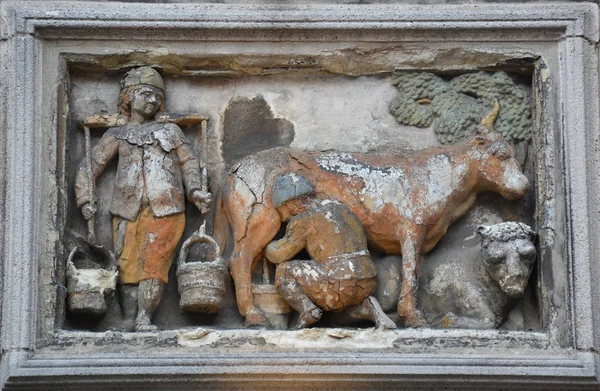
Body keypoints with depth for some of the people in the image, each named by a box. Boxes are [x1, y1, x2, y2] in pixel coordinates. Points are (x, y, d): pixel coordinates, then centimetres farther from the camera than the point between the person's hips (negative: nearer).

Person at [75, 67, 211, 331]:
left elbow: (189, 161, 18)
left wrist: (194, 190, 0)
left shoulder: (170, 130, 24)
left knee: (154, 264, -13)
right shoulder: (116, 136, 21)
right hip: (128, 210, 1)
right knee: (128, 264, -7)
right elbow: (89, 167, 17)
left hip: (165, 209, 0)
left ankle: (144, 319, -14)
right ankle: (129, 320, -5)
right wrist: (84, 200, 3)